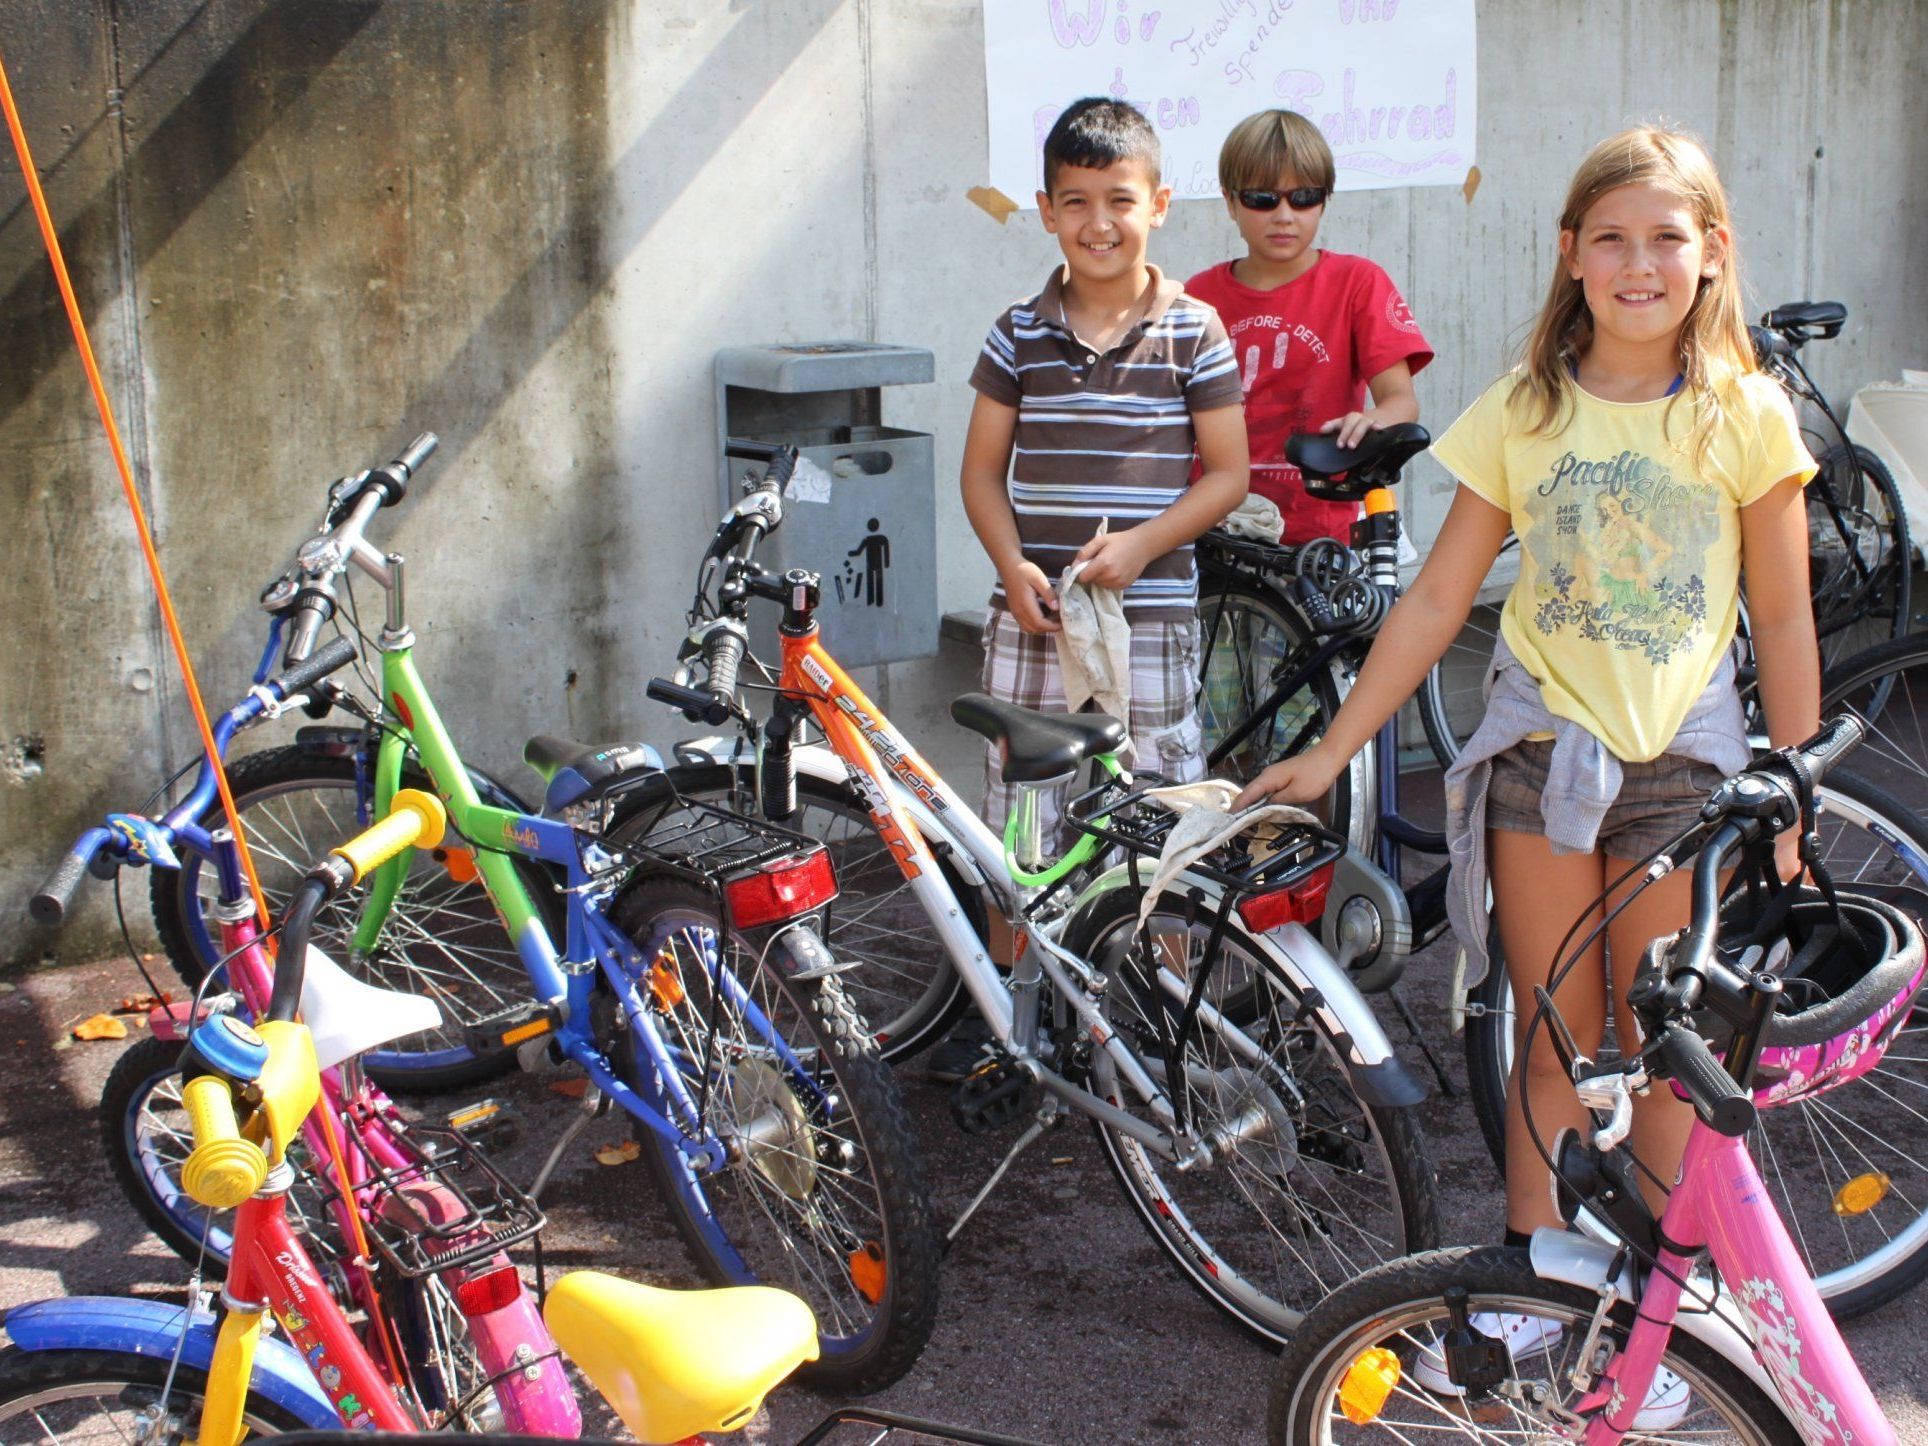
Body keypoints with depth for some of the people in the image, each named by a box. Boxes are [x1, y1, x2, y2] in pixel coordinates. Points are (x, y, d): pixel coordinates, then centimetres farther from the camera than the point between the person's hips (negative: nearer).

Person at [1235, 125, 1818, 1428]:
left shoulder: (1747, 415, -5)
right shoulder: (1524, 411, -2)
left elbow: (1785, 621, -1)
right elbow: (1438, 599, 0)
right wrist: (1334, 749, -2)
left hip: (1682, 757, -1)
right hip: (1541, 746, 1)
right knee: (1553, 1035, 10)